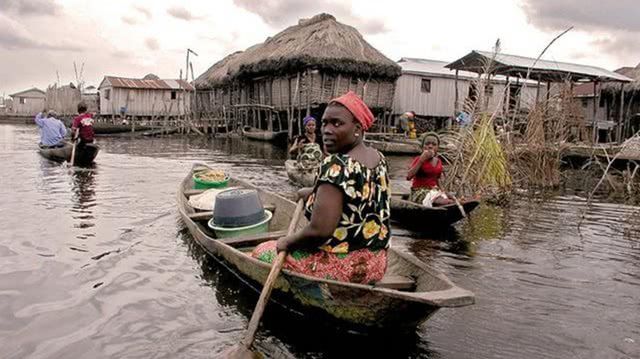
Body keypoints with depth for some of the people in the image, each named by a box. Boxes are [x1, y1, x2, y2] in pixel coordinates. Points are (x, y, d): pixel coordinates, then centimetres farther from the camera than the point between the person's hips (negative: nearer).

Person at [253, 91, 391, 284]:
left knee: (262, 253, 12)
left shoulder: (335, 165, -25)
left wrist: (288, 241, -14)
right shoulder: (379, 159, 1)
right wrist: (316, 191, 19)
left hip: (341, 268, -8)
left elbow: (319, 230, -32)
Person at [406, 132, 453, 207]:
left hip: (434, 190, 6)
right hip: (419, 191, -6)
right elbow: (409, 177, -21)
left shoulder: (438, 161, 9)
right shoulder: (419, 159, -5)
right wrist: (421, 160, -22)